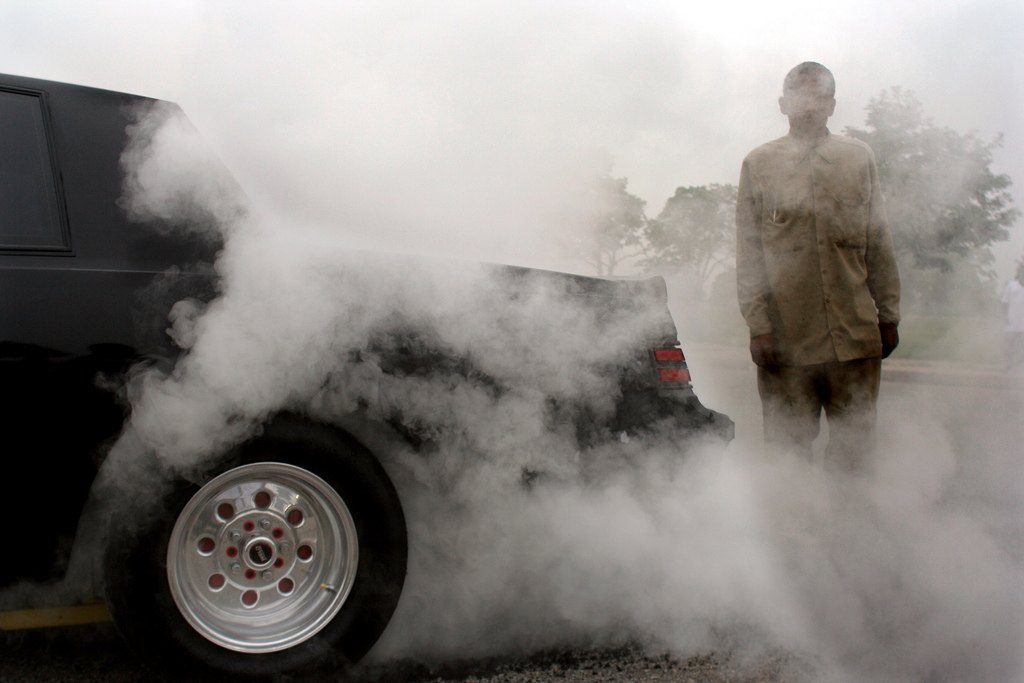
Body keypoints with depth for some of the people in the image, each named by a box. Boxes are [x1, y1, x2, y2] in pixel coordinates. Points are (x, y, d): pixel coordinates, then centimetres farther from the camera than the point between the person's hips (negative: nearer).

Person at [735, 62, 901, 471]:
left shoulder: (860, 158, 12)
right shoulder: (758, 164, 6)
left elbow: (879, 243, 13)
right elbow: (748, 253, 3)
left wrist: (888, 315, 9)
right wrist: (758, 325, -5)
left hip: (857, 335, 2)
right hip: (786, 337, -2)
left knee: (854, 447, 6)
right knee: (788, 447, 3)